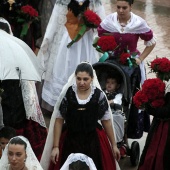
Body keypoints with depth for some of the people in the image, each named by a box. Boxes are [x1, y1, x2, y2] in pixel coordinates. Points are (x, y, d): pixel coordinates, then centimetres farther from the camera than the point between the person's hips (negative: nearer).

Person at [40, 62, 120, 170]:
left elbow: (106, 121, 4)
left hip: (93, 141, 0)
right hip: (70, 141, 0)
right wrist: (55, 146, -4)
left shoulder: (99, 95, -4)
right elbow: (59, 120, -1)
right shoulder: (67, 94, -6)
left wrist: (114, 145, 7)